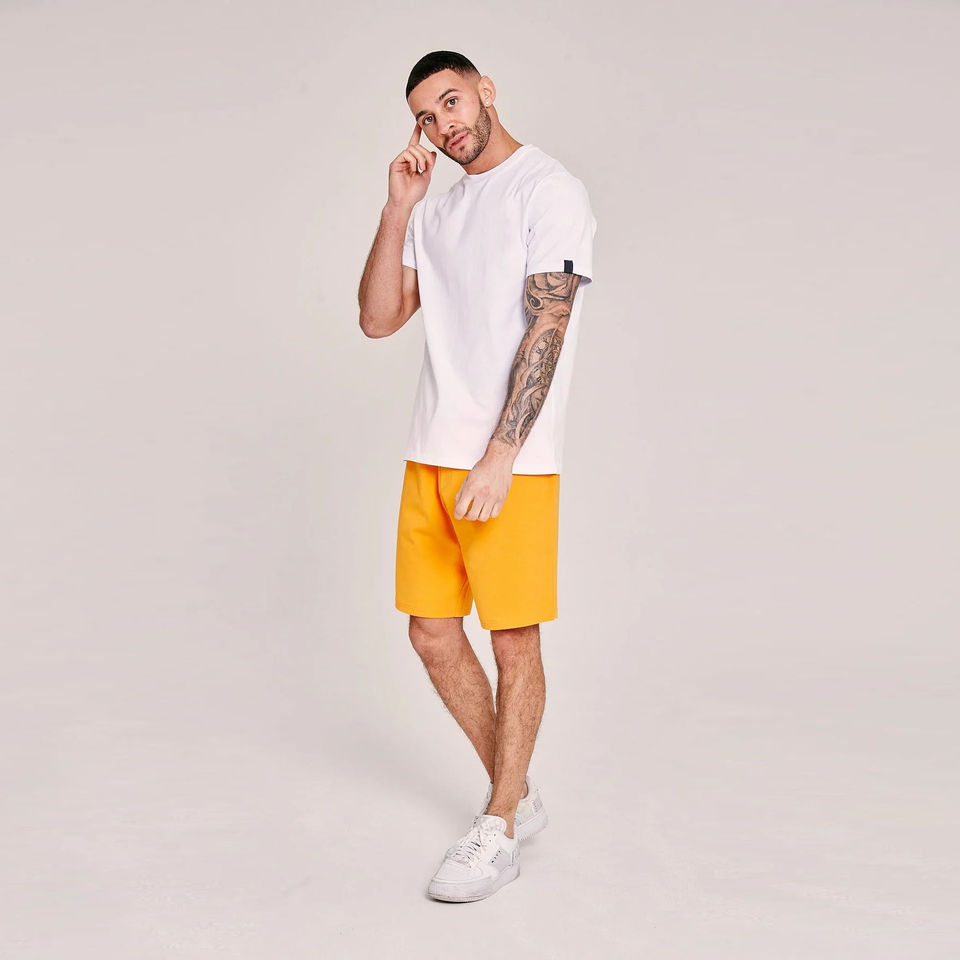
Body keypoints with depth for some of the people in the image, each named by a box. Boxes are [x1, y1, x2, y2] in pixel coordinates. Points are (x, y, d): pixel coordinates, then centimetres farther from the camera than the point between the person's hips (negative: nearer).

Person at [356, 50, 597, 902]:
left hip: (512, 461, -7)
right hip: (431, 452, 7)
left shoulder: (550, 189, -4)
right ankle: (518, 796, 24)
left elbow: (546, 329, -13)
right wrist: (397, 208, 0)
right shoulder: (436, 210, 18)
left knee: (514, 640, 1)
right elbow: (378, 319, 10)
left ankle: (500, 830, 13)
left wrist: (500, 457, -19)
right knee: (433, 634, 9)